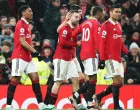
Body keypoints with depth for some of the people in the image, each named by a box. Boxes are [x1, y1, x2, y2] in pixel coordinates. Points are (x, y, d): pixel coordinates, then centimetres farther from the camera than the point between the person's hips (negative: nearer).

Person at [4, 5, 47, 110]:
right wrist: (35, 51, -20)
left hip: (27, 57, 10)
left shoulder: (26, 24, 17)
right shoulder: (21, 24, -12)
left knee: (35, 78, 4)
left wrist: (33, 52, 13)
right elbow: (22, 42, -20)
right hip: (19, 57, -9)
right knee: (15, 80, -7)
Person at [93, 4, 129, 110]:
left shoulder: (118, 25, 16)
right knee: (117, 80, -12)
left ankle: (99, 96, 21)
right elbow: (102, 43, -13)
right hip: (110, 58, -9)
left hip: (118, 58, 9)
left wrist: (127, 52, 12)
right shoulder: (106, 25, -10)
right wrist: (102, 59, -17)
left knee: (120, 83, 8)